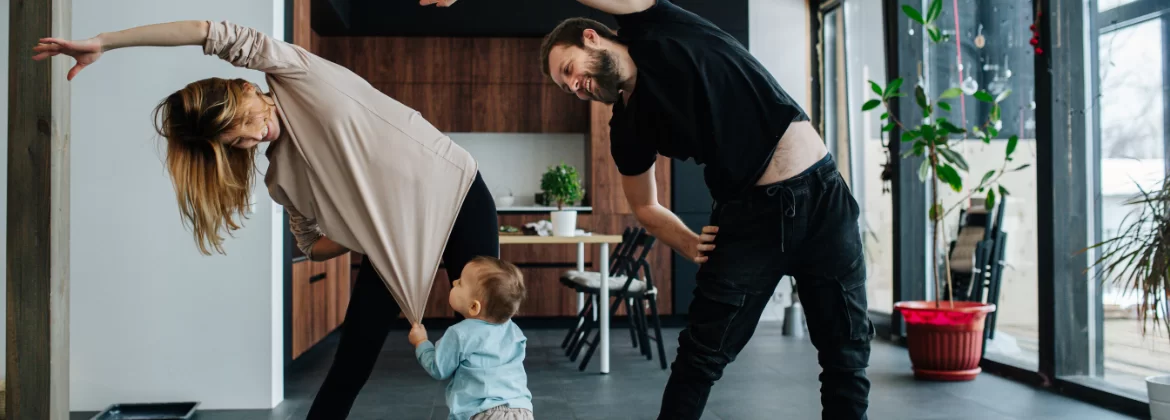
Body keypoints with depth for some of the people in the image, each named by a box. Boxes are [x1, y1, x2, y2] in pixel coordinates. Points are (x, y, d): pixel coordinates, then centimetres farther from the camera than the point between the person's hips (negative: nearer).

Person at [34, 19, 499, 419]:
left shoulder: (296, 74, -11)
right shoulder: (280, 178, 0)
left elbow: (219, 34, -22)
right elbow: (313, 247, 10)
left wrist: (103, 42, -19)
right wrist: (366, 235, -10)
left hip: (454, 189, -4)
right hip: (393, 238, 4)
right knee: (349, 367, 1)